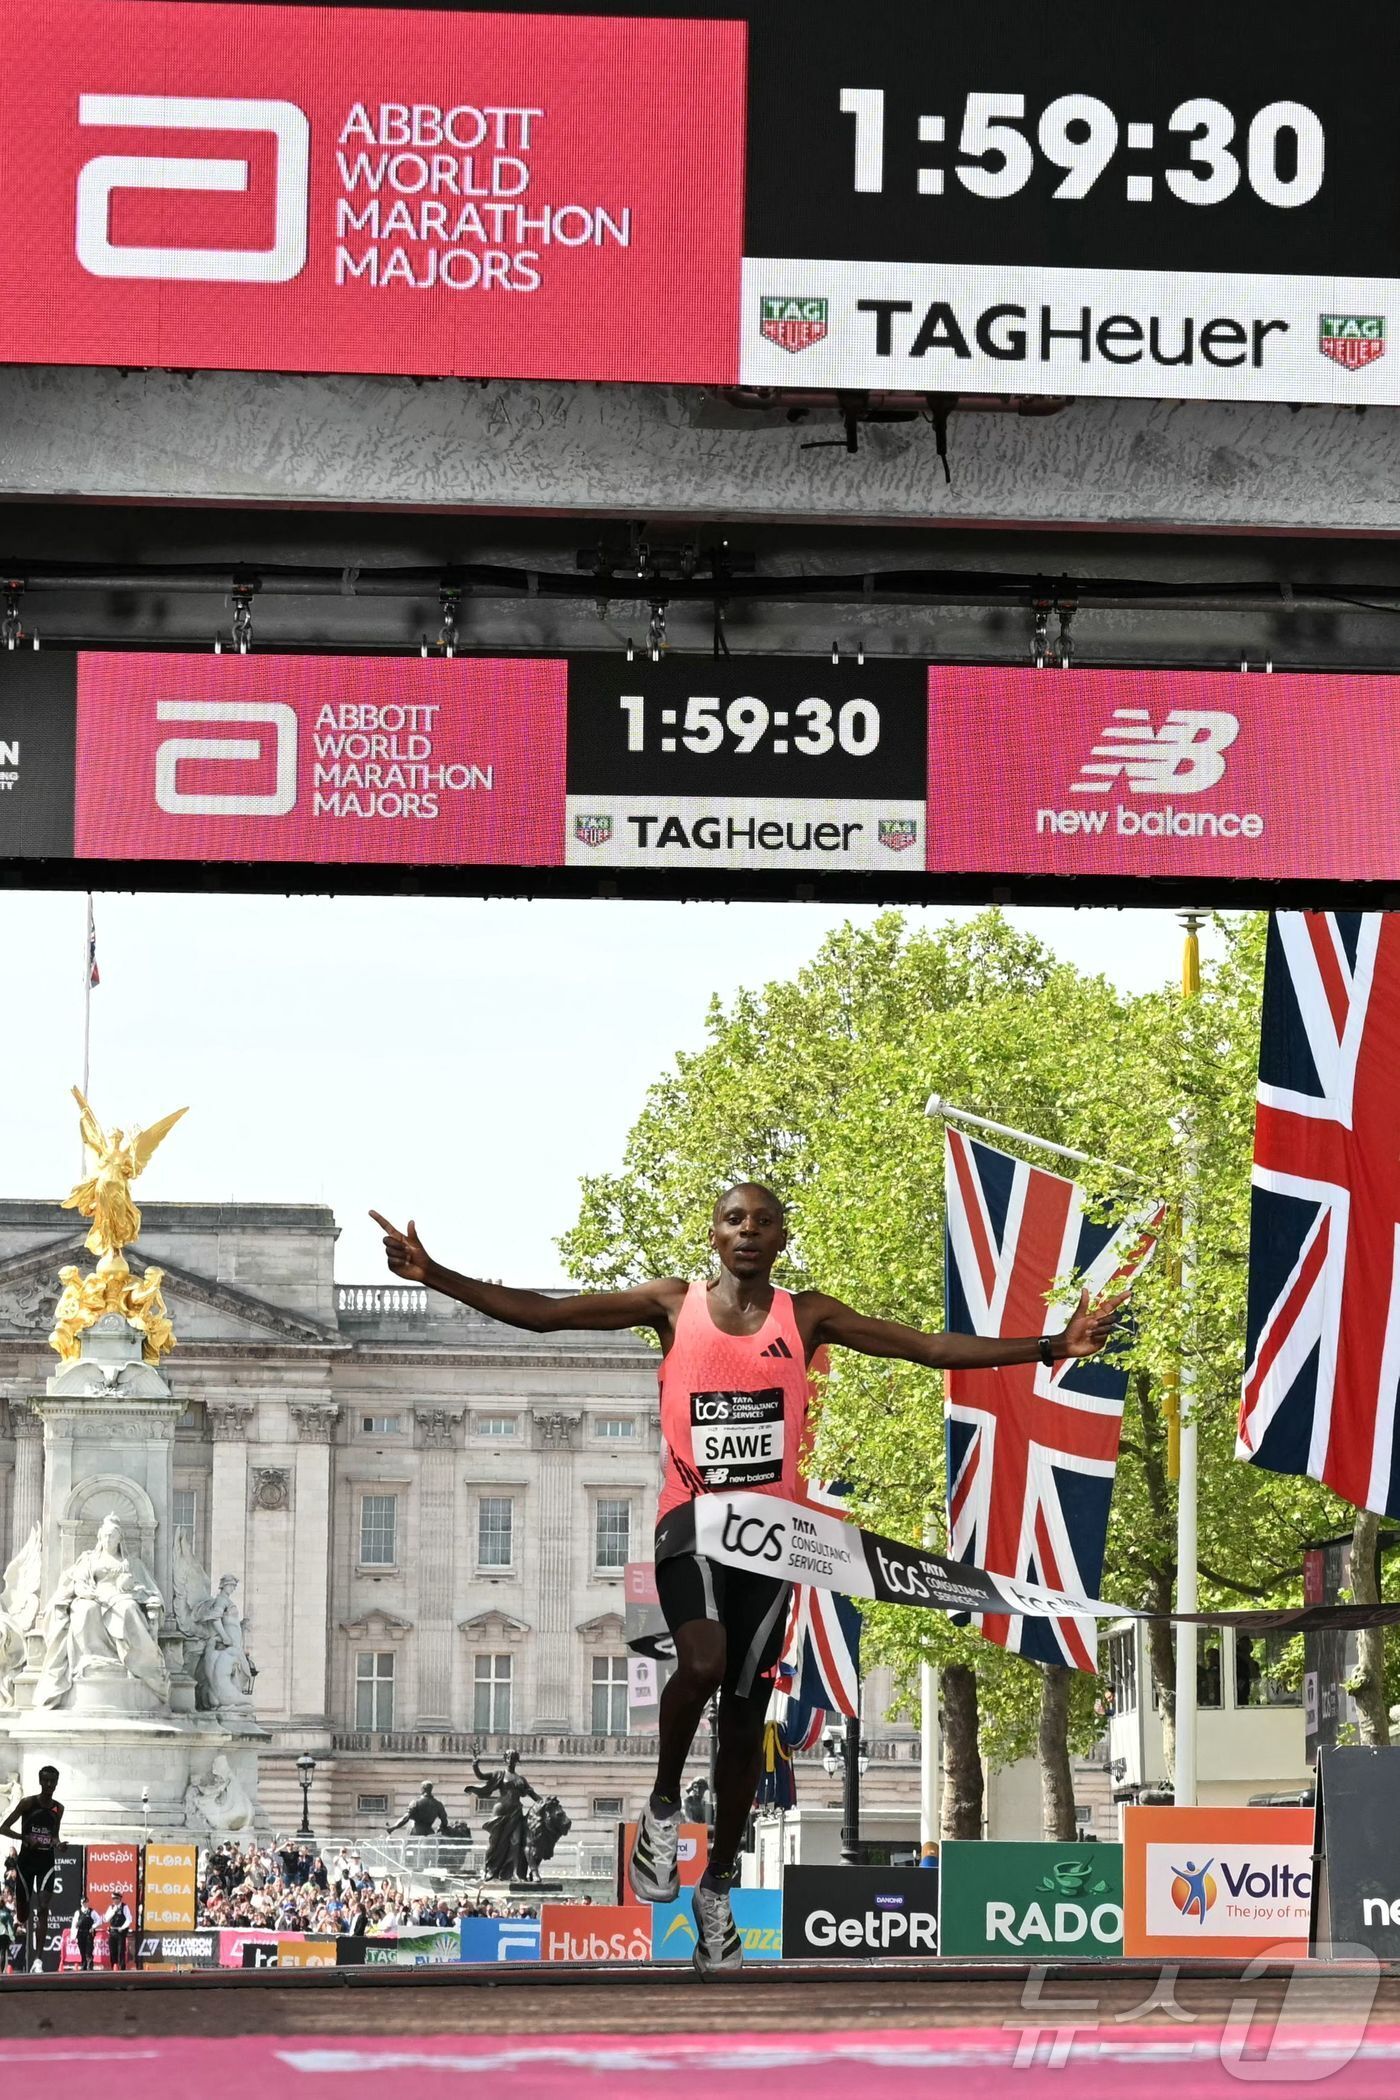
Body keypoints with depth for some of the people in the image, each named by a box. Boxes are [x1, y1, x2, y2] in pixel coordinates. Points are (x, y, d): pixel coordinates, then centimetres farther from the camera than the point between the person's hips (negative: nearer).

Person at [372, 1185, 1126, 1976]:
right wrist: (438, 1278, -12)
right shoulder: (675, 1305, 2)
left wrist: (1050, 1348, -7)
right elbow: (543, 1313, -2)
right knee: (703, 1661, -29)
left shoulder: (806, 1316, 4)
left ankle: (719, 1886, 24)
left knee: (746, 1716, 8)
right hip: (693, 1520, -2)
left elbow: (933, 1347, 1)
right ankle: (664, 1808, -3)